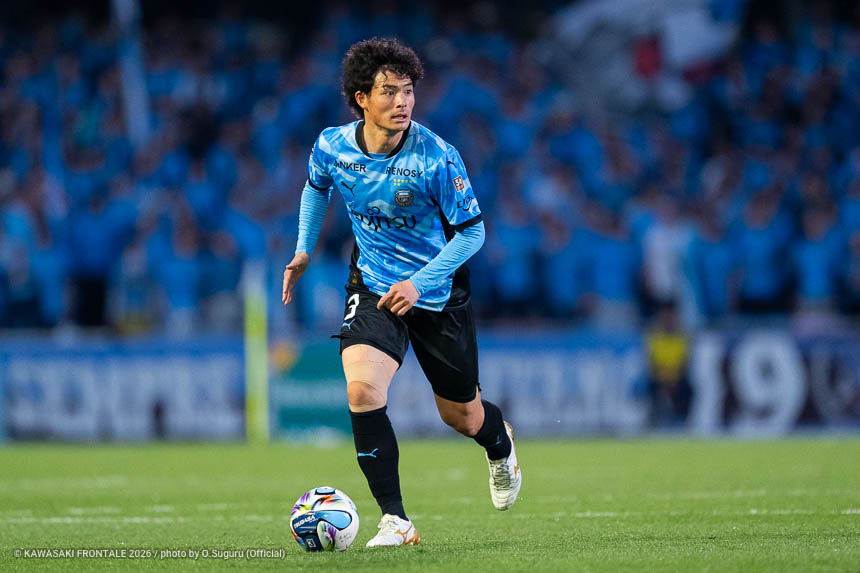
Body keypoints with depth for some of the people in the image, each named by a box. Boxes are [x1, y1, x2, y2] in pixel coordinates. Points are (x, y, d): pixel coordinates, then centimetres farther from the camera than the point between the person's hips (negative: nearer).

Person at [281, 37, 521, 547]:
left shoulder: (437, 159, -23)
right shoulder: (332, 147, -11)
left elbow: (472, 232, -14)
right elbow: (317, 187, 14)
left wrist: (420, 282, -23)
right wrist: (305, 250, 10)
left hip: (438, 291, -2)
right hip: (373, 285, 2)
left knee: (462, 417, 12)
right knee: (362, 390, -24)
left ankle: (499, 443, 52)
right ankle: (396, 521, -17)